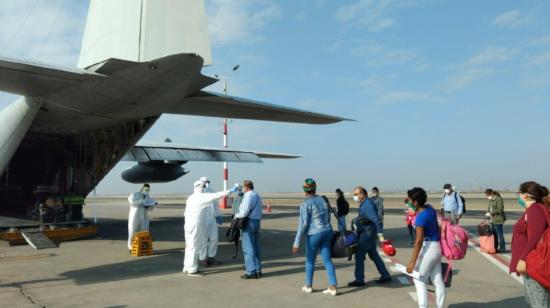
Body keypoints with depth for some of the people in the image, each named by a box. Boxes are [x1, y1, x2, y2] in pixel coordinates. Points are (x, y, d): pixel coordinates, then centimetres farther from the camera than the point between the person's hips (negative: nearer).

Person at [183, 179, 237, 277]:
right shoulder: (201, 197, -11)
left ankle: (187, 268, 24)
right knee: (194, 247, -3)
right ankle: (192, 269, 2)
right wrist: (230, 191, -13)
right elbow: (217, 195, -16)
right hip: (196, 226, -10)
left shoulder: (191, 198, 16)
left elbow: (186, 213, 18)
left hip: (189, 224, 10)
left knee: (190, 247, 16)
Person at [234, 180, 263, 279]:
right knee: (256, 247, 13)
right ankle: (258, 270, 18)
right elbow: (258, 212, 13)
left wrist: (236, 215, -4)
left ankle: (251, 272, -2)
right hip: (257, 222, 9)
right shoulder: (258, 196, 14)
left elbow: (244, 212, -20)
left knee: (248, 248, -4)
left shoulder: (248, 196, -14)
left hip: (249, 222, -9)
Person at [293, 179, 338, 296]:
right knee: (327, 260, 7)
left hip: (314, 235, -5)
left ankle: (308, 286, 27)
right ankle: (333, 287, 1)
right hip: (327, 232, 6)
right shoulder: (323, 200, 7)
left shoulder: (306, 204, -14)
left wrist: (296, 243, -16)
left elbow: (302, 224, -18)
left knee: (310, 260, 13)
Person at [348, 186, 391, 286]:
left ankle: (359, 280, 1)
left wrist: (380, 235, -28)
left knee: (359, 255, -6)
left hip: (368, 233, -10)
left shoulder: (368, 204, -18)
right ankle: (385, 276, 24)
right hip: (366, 233, 10)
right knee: (374, 255, 16)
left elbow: (376, 220, -24)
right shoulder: (364, 204, 13)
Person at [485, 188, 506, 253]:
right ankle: (495, 247, 22)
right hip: (492, 220, 9)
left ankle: (502, 248, 3)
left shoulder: (499, 199, -13)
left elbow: (499, 210, -18)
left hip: (498, 219, -9)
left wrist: (490, 213, -17)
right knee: (494, 234, 13)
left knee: (499, 234, -4)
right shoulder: (491, 200, 13)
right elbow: (489, 208, 21)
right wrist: (487, 213, 2)